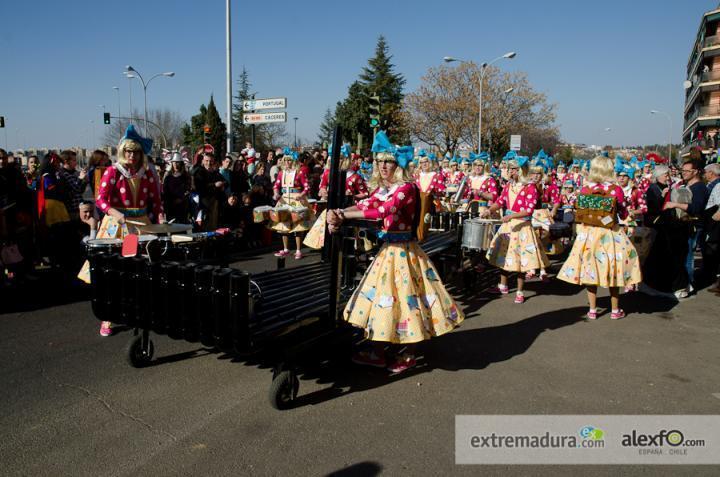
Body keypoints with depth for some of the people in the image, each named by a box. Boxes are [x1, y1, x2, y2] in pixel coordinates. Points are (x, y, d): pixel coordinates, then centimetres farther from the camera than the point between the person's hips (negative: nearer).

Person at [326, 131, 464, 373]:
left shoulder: (407, 188, -15)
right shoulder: (380, 189, 10)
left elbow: (384, 210, -29)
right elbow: (363, 206, -1)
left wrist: (343, 215, -26)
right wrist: (339, 215, -21)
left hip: (404, 251, -8)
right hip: (387, 250, 8)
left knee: (405, 299, 0)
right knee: (380, 297, 12)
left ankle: (409, 356, 18)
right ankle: (377, 353, 25)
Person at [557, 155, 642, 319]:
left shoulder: (585, 189, -5)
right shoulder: (616, 190, -11)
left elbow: (580, 214, 4)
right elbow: (624, 215, 0)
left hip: (587, 234, 2)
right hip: (609, 235, -2)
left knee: (590, 269, 10)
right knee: (612, 270, 11)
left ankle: (592, 310, 15)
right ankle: (615, 310, 21)